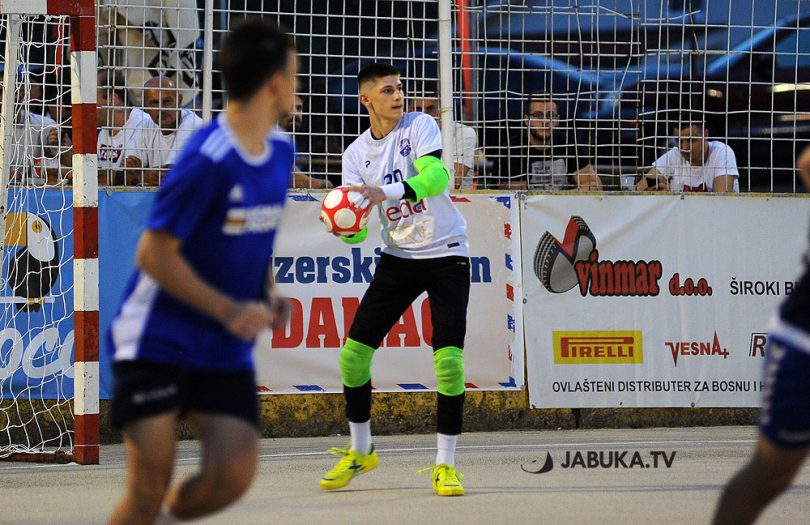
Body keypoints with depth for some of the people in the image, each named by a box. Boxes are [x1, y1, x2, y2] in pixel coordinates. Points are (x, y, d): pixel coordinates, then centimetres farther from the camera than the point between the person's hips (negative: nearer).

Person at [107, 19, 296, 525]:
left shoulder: (281, 151, 5)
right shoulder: (207, 160, -20)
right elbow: (153, 255, -19)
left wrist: (268, 294, 3)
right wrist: (230, 310, -21)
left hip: (226, 350, 6)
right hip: (157, 342, -6)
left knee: (232, 477, -9)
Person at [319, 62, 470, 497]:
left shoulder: (420, 126, -7)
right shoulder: (357, 154, 4)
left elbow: (437, 175, -27)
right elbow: (358, 231, 1)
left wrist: (385, 193, -42)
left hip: (446, 255, -4)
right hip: (398, 257, 4)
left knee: (448, 358, -15)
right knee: (354, 351, -3)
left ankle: (445, 463, -2)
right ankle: (360, 452, 17)